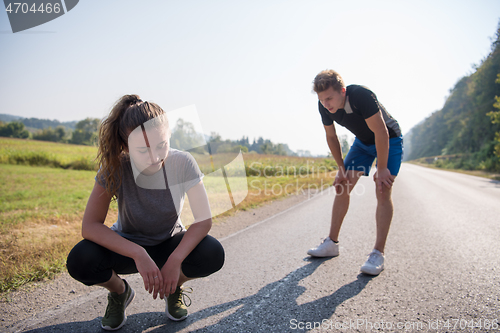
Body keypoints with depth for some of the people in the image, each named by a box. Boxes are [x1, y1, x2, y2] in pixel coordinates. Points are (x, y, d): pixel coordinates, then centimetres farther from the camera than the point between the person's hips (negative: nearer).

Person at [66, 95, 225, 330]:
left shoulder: (182, 163, -24)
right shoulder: (116, 167, -23)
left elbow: (204, 220, -22)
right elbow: (90, 226, -27)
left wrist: (175, 260, -34)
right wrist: (138, 254, -38)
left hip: (170, 244, 0)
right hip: (127, 246, 0)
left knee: (213, 255, -29)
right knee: (79, 261, -29)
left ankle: (175, 287, 6)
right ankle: (120, 291, 6)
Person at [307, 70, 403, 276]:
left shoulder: (361, 96, -36)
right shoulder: (324, 106, -17)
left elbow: (381, 133, -31)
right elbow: (331, 137, -1)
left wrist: (382, 169, -26)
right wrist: (341, 168, 0)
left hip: (389, 140, -6)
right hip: (362, 142, 6)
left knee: (383, 191, -18)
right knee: (341, 186, -1)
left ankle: (378, 254, -14)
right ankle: (332, 243, 7)